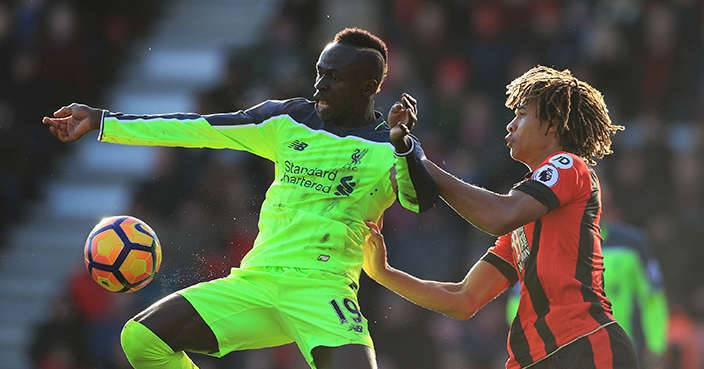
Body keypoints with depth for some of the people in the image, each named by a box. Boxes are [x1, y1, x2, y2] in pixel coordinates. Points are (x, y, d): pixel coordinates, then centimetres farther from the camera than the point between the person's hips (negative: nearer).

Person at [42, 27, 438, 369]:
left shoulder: (392, 146, 2)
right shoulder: (289, 121, 13)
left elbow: (421, 200, -16)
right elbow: (200, 130, 13)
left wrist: (400, 142, -35)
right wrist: (102, 122, 12)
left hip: (323, 291, -5)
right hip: (254, 282, 5)